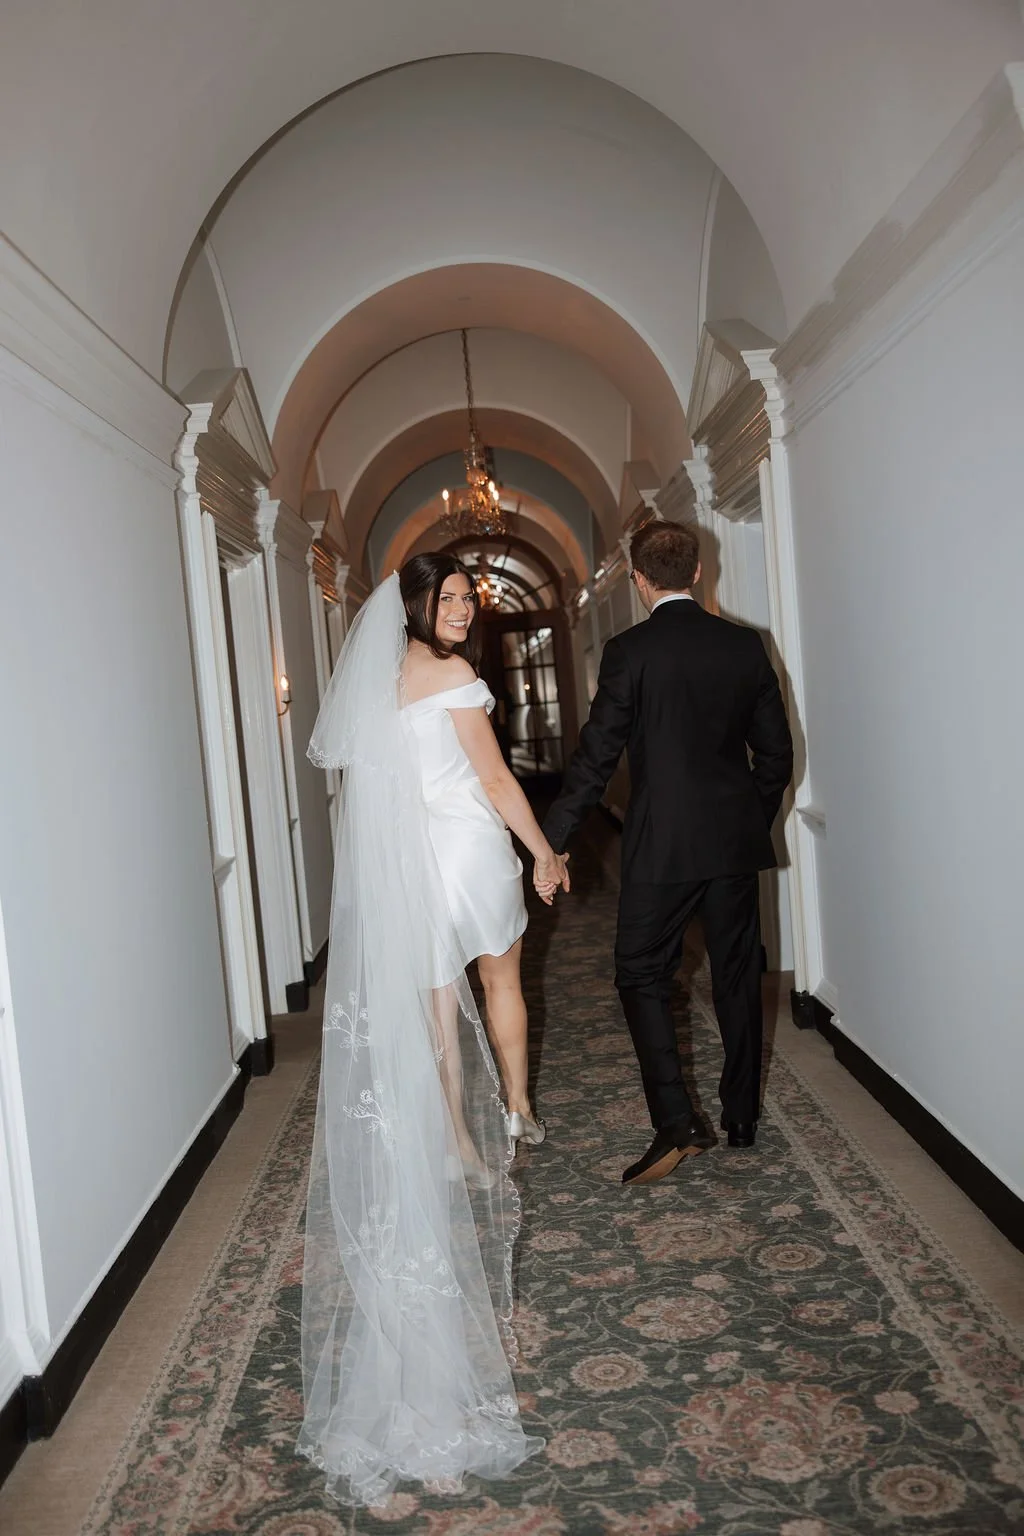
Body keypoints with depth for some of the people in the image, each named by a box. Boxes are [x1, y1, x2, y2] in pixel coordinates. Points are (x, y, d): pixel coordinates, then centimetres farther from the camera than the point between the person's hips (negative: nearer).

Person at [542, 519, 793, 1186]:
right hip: (737, 840, 5)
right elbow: (777, 751, 7)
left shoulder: (630, 651, -11)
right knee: (738, 976, 14)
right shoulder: (745, 645, 3)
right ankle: (742, 1118, 26)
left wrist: (552, 841, -5)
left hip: (663, 845, -5)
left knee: (643, 976, 7)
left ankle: (677, 1123, 0)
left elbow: (596, 757, -12)